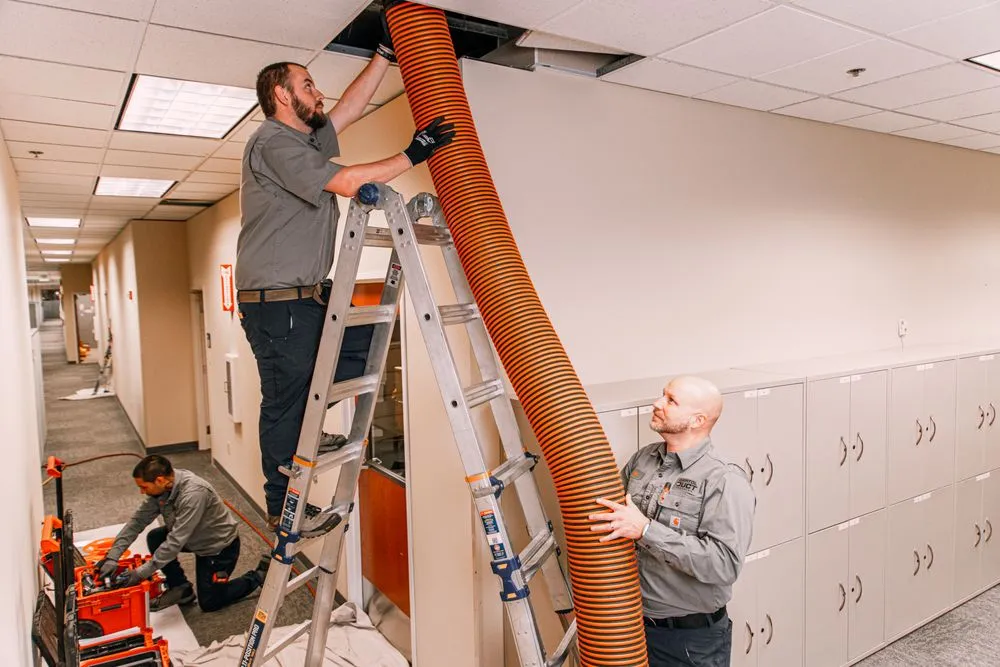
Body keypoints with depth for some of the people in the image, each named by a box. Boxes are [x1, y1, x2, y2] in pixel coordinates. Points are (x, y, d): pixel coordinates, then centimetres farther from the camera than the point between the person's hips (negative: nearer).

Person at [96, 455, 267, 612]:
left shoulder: (193, 494, -37)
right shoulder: (161, 488, -12)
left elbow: (176, 542, -35)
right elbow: (138, 521, -6)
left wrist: (141, 573, -30)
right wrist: (112, 557, -13)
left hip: (220, 546, -8)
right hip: (198, 539, 8)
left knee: (209, 603, 0)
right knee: (154, 538, -6)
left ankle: (259, 575, 16)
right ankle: (180, 588, 9)